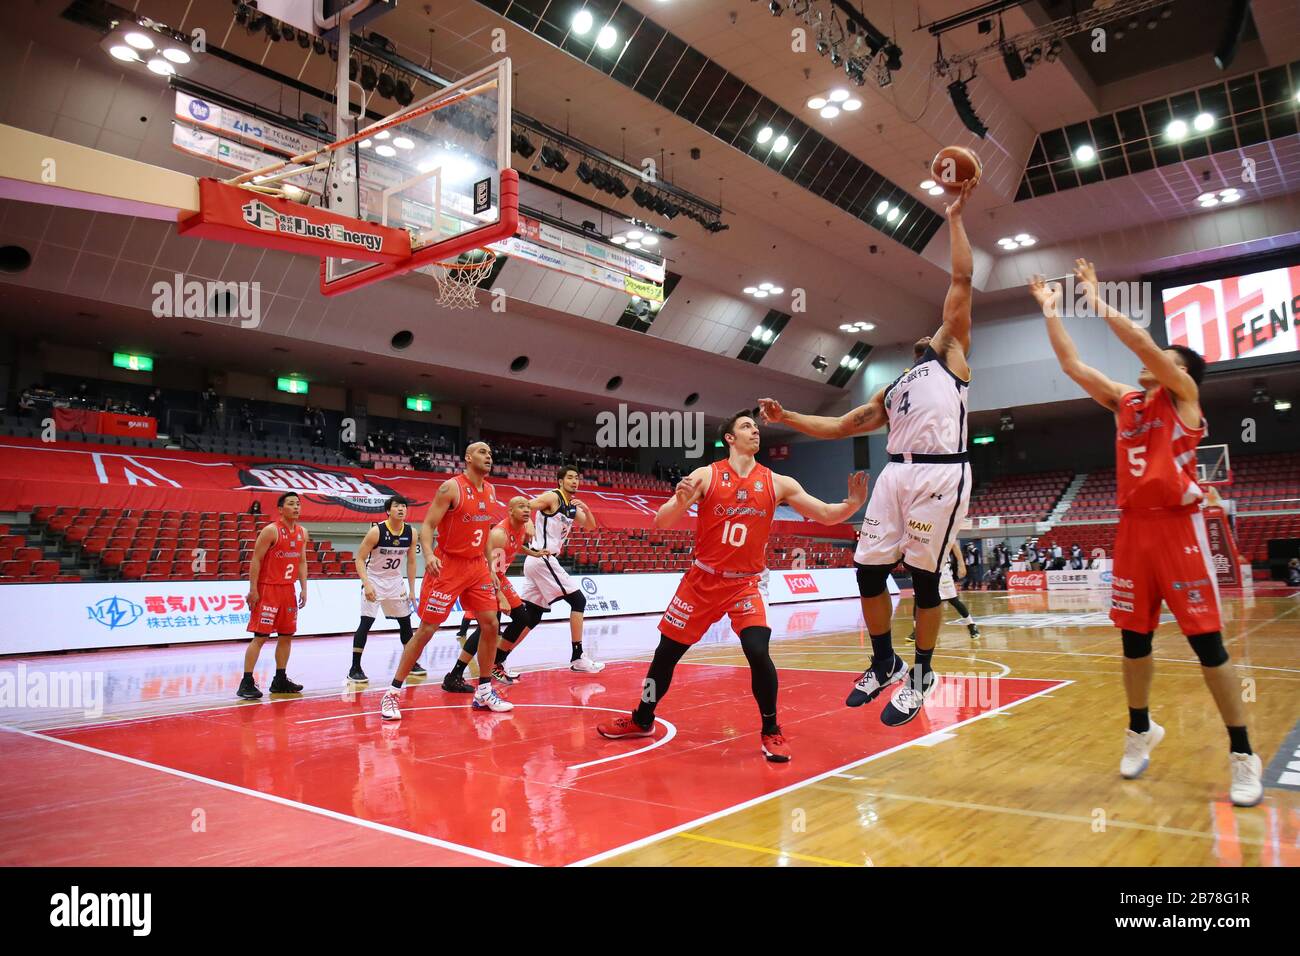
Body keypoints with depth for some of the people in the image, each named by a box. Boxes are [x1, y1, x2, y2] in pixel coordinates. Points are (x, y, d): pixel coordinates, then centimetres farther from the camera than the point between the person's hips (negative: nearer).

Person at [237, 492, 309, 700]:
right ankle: (246, 683, -3)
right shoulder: (271, 531, -12)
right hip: (268, 589, -7)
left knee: (287, 635, 10)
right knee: (260, 636, -8)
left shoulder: (303, 533, 8)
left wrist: (303, 589, 9)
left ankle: (280, 681, 21)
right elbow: (256, 560, -12)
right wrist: (253, 590, -16)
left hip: (288, 589, 7)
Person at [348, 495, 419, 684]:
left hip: (395, 581, 5)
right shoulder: (376, 531, -20)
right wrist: (367, 584, -28)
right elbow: (360, 558, -17)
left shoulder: (411, 533, -6)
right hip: (374, 580, -5)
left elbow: (411, 562, 5)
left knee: (405, 622, 10)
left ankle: (411, 662, 24)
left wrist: (411, 590, 3)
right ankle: (355, 668, -6)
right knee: (366, 622, -13)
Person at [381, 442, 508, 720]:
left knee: (490, 624, 1)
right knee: (426, 629, -5)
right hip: (447, 566, -7)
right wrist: (428, 554, -33)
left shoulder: (490, 491, 9)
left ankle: (484, 692, 14)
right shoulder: (451, 488, -13)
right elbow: (427, 525, -16)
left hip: (477, 566, 7)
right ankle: (392, 693, 7)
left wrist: (490, 569, 16)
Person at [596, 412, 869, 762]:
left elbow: (825, 515, -1)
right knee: (666, 652, 7)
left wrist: (853, 504, -21)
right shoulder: (705, 475, -6)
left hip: (745, 584, 0)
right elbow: (660, 523, -10)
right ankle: (642, 719, 31)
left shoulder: (777, 483, -1)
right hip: (702, 579, 0)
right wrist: (680, 502, -31)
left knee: (758, 652, -20)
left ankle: (771, 731, 3)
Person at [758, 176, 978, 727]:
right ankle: (885, 663, 21)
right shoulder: (892, 391, 30)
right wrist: (786, 417, 17)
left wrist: (954, 217, 13)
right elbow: (839, 427, 27)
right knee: (868, 568, 2)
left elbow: (961, 280, 10)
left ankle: (921, 675, 14)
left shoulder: (951, 354, 16)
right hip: (897, 473, 6)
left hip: (942, 474, -6)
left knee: (924, 576, -2)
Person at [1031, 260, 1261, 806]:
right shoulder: (1122, 401, 15)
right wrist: (1050, 311, 14)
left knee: (1207, 642, -4)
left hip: (1178, 527, -5)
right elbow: (1071, 364, 15)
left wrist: (1097, 301, -7)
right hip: (1133, 528, 5)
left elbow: (1143, 344, -13)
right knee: (1134, 639, 11)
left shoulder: (1185, 395, 1)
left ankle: (1242, 756, 7)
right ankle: (1141, 730, 29)